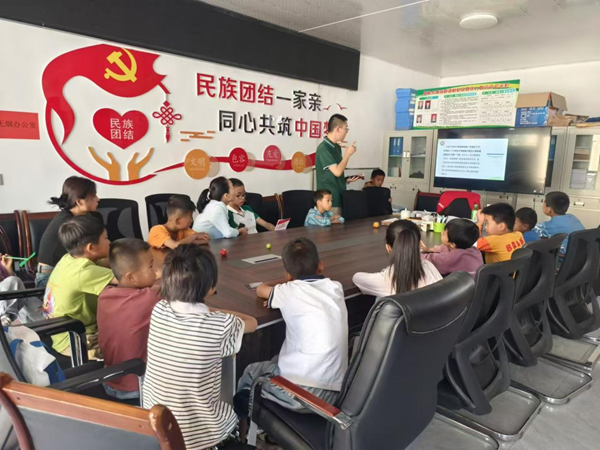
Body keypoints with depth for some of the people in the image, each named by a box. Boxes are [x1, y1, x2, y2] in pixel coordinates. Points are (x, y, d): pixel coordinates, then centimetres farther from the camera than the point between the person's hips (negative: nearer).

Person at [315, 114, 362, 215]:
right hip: (330, 198, -9)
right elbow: (337, 172, -20)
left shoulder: (337, 147, 12)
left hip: (339, 196, 9)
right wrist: (348, 154, -10)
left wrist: (346, 180, 5)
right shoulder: (323, 148, -16)